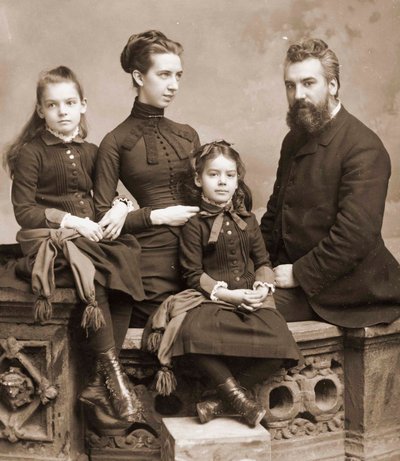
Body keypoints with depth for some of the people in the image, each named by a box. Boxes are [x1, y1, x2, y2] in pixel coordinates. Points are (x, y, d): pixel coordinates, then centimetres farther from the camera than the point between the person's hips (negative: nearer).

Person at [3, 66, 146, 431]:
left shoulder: (90, 152, 18)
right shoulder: (30, 152, 2)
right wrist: (71, 221, -14)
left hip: (90, 239, 5)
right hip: (49, 242, -5)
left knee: (124, 274, -26)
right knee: (93, 279, -34)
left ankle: (100, 386, -23)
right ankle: (114, 376, -27)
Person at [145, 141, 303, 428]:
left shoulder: (247, 221, 15)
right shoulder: (195, 224, 2)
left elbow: (263, 262, 15)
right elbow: (193, 274, -3)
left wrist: (263, 287, -7)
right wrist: (227, 294, -15)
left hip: (251, 299, 3)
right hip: (210, 297, -3)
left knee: (279, 343, -27)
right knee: (193, 332, -39)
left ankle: (220, 402, -15)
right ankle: (237, 395, -20)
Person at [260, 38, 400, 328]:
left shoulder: (364, 149, -16)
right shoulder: (295, 139, 13)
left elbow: (356, 234, -23)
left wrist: (299, 274, -18)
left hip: (337, 289, -8)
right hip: (291, 273, 8)